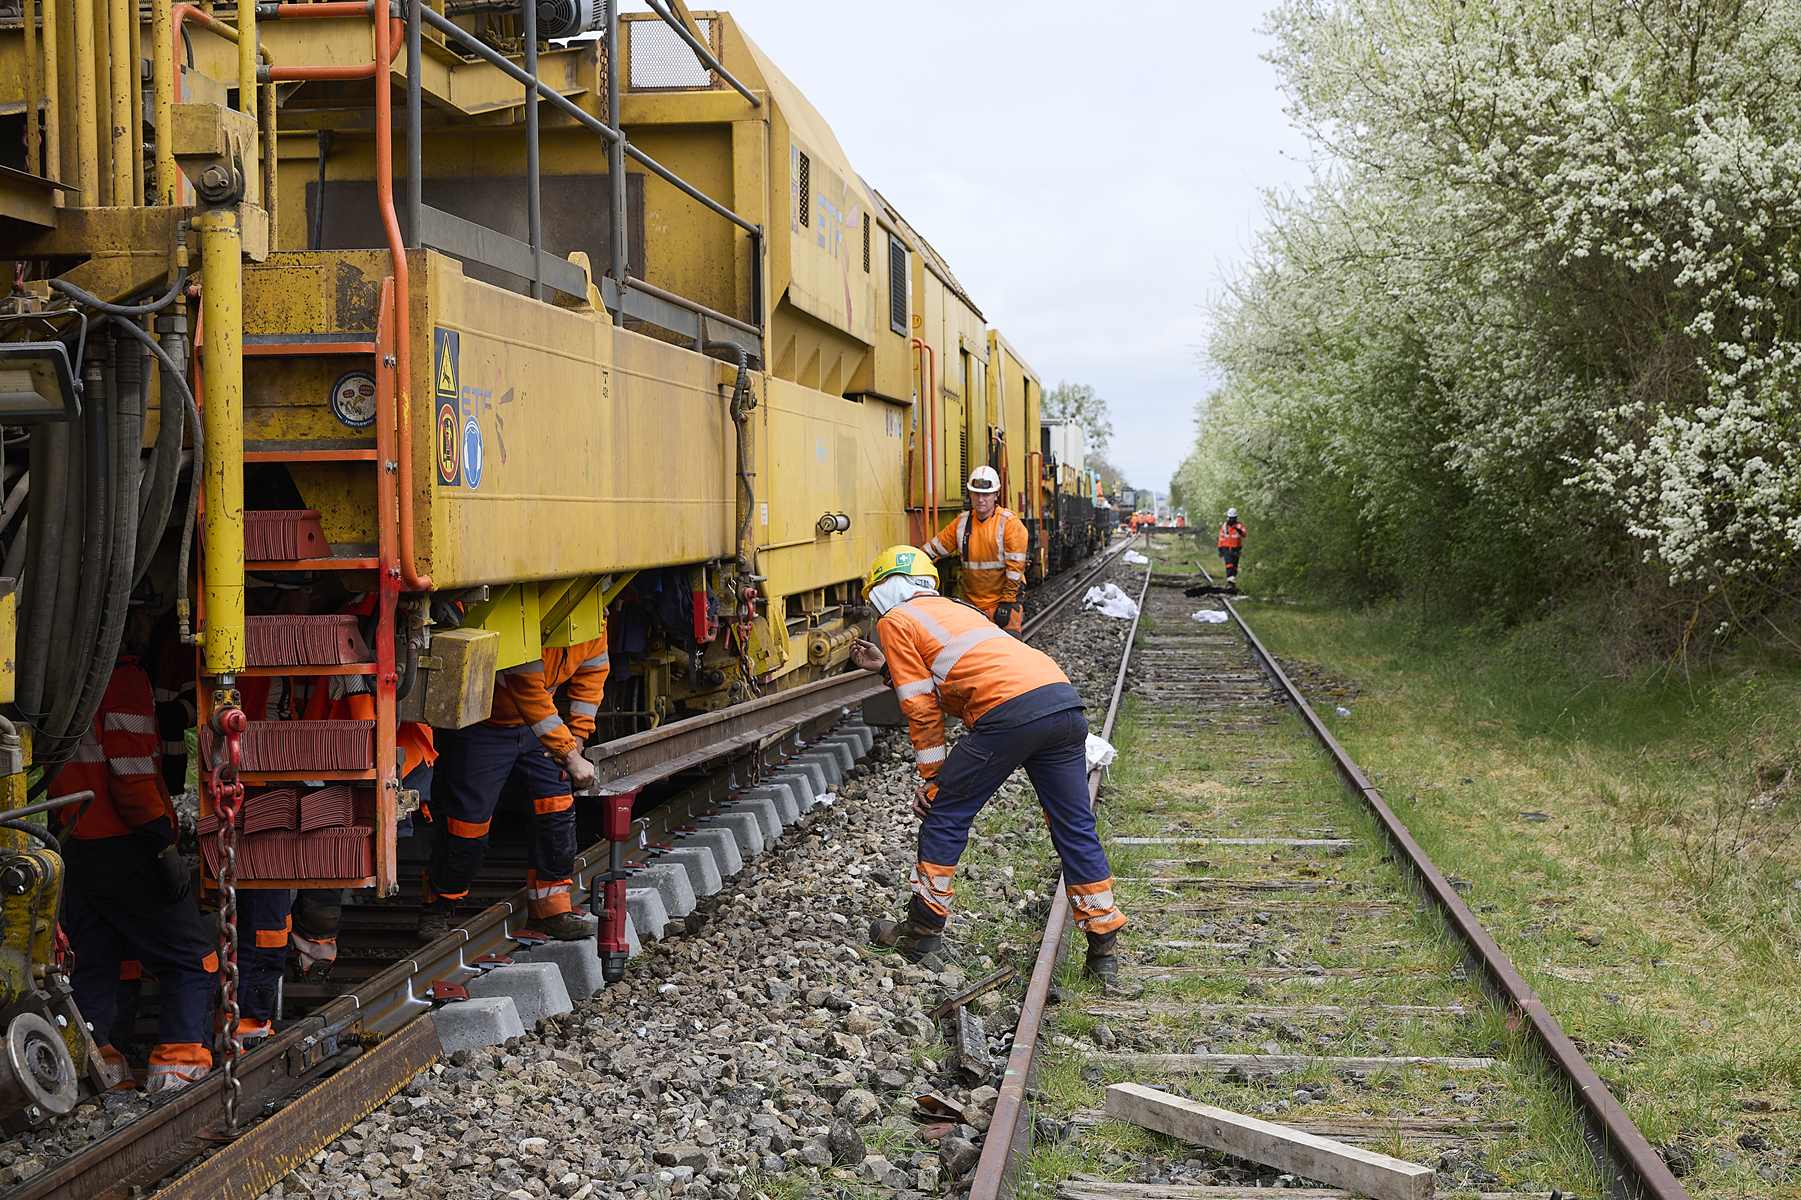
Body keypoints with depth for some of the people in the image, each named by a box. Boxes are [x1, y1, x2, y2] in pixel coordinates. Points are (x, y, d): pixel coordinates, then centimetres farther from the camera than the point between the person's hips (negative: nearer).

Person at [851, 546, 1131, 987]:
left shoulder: (895, 620, 12)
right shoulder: (952, 608, 35)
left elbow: (921, 707, 8)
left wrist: (931, 778, 13)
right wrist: (886, 666, 40)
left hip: (1009, 712, -7)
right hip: (1064, 702, 7)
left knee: (944, 815, 10)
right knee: (1075, 830, 12)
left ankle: (923, 930, 17)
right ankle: (1104, 951, 13)